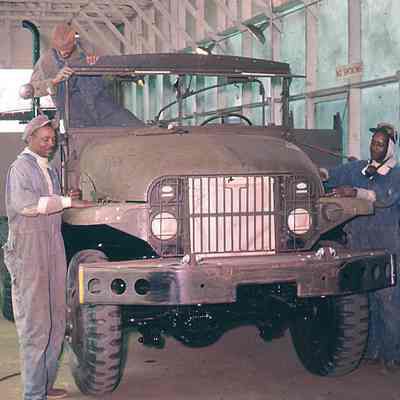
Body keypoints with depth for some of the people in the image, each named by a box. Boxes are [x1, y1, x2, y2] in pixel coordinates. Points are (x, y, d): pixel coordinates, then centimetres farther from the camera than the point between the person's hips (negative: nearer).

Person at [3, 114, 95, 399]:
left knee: (55, 322, 11)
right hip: (28, 250, -9)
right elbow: (23, 202, -24)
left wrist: (67, 200, 10)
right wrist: (65, 201, -22)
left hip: (53, 250, 9)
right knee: (35, 324, -7)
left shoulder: (50, 170, 21)